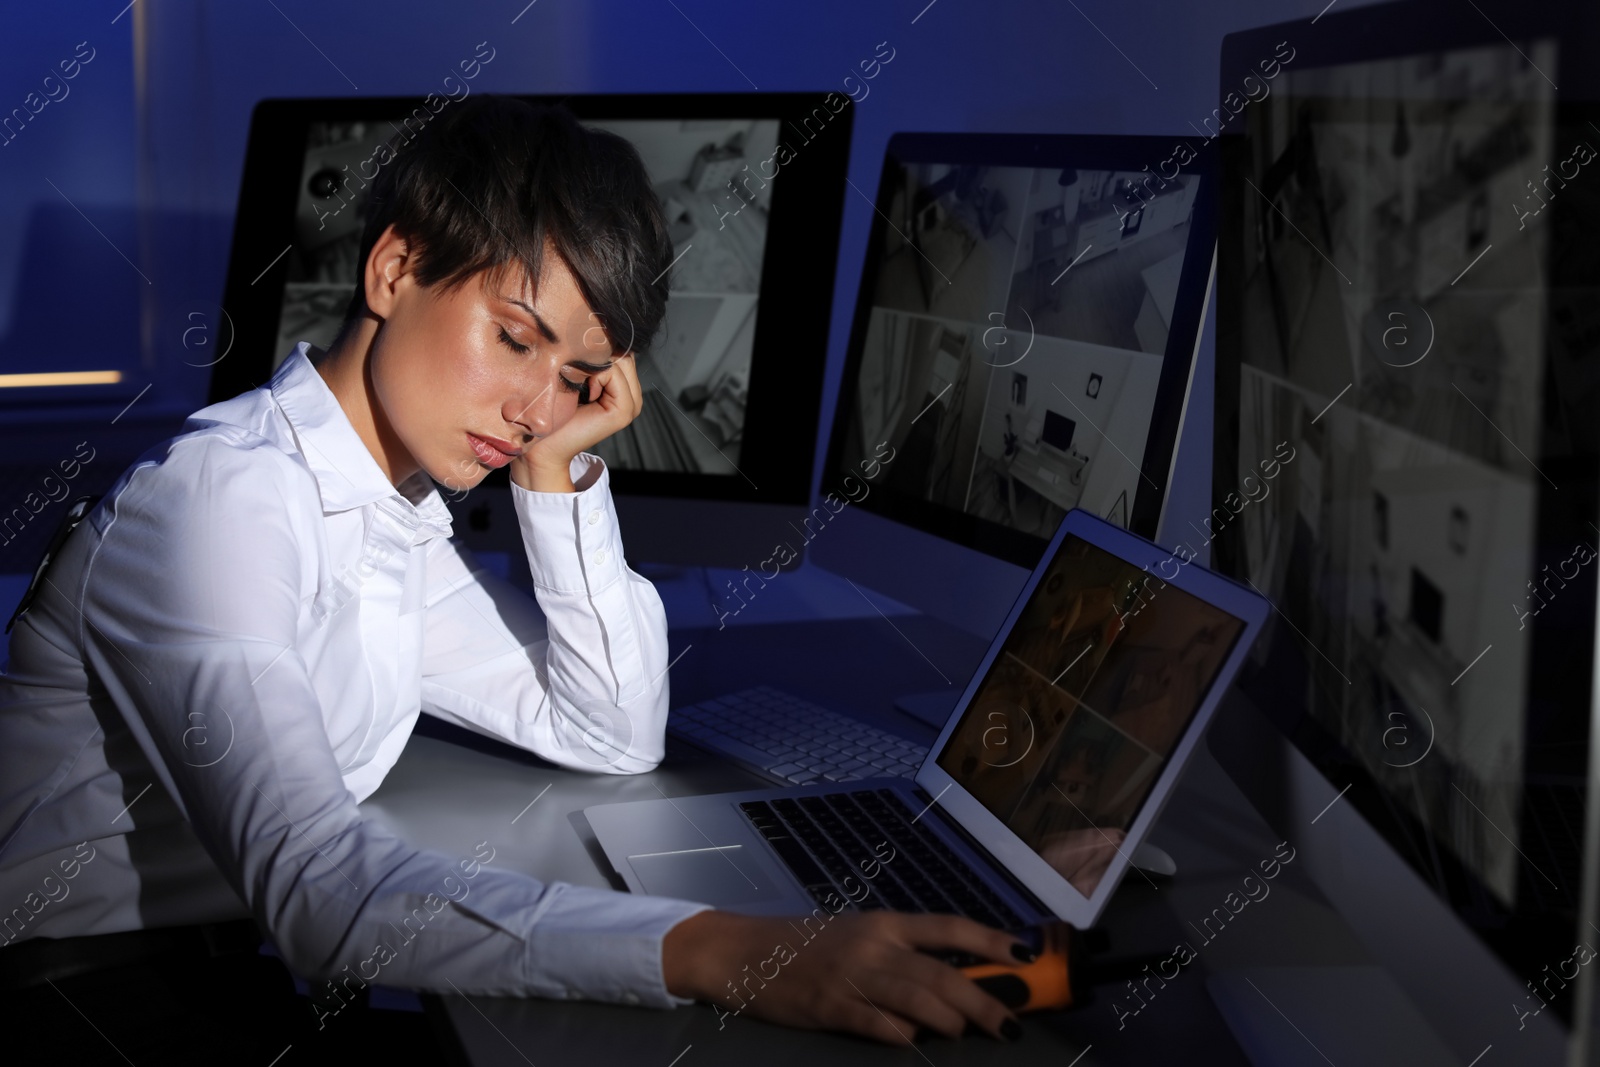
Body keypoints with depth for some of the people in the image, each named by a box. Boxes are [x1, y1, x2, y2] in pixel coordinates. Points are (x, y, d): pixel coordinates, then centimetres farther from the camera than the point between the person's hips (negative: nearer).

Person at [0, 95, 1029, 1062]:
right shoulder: (219, 496, -20)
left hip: (223, 964, 8)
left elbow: (614, 736, 12)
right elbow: (312, 882, -34)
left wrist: (555, 472, 0)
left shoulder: (395, 526, 8)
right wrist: (713, 951, -42)